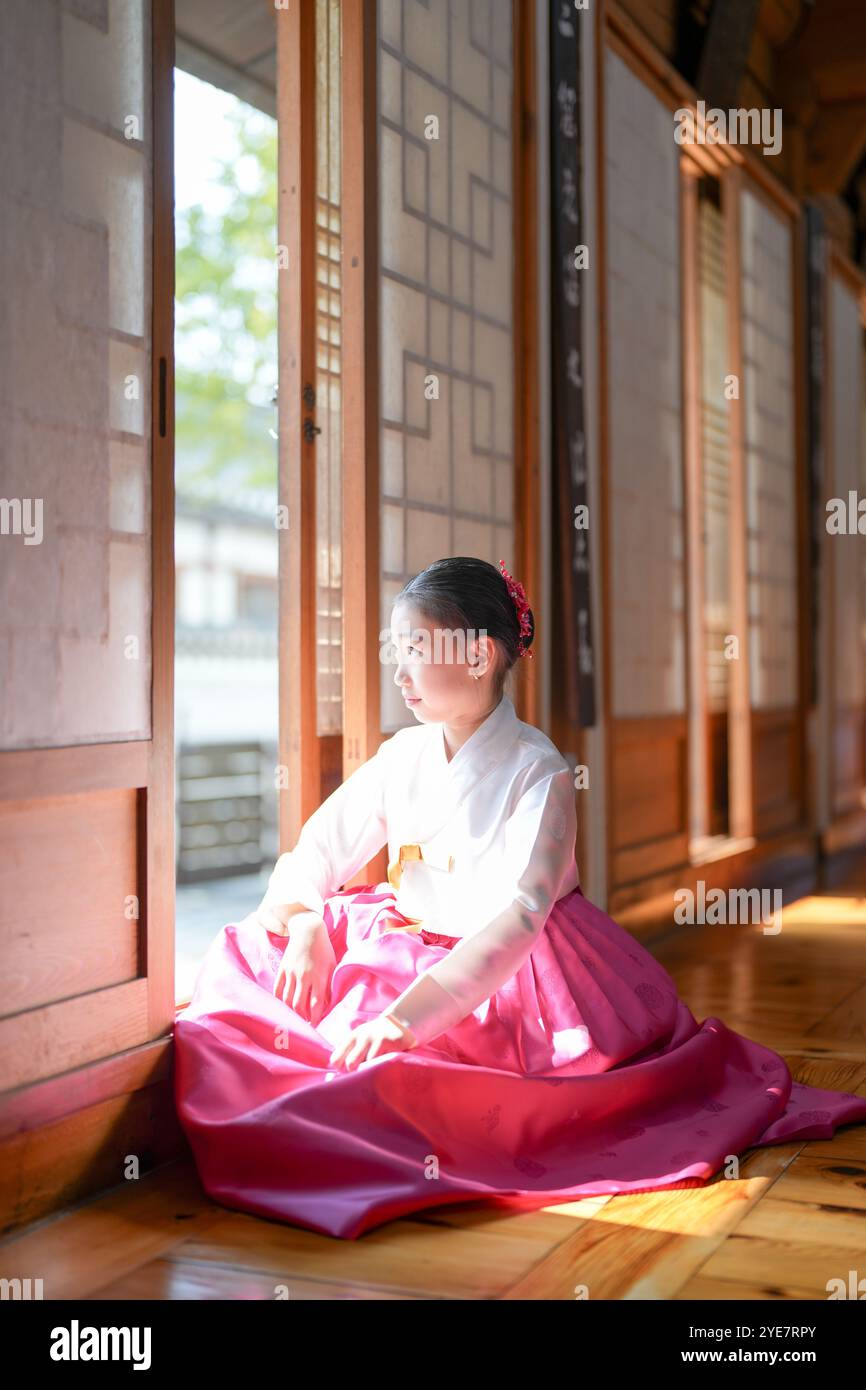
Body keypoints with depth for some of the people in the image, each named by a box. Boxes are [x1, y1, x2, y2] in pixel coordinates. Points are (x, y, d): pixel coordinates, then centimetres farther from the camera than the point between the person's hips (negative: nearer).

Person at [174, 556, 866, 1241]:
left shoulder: (539, 773, -18)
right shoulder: (403, 754, 1)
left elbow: (518, 918, -29)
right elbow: (319, 851, 6)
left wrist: (409, 1016, -38)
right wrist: (305, 929, -17)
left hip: (516, 975, -6)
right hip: (412, 948, 6)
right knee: (247, 949, -9)